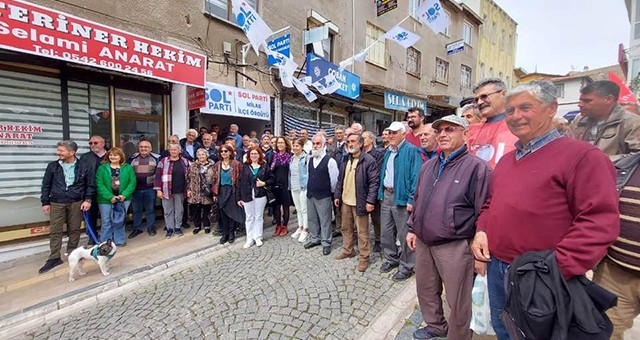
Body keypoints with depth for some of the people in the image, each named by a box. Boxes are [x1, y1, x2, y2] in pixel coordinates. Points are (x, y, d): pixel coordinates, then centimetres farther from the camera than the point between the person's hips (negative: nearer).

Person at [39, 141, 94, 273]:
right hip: (56, 203, 1)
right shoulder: (52, 166, 3)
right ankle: (54, 258, 11)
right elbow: (46, 185, 8)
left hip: (76, 203, -1)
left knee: (74, 229, 8)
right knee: (56, 231, 3)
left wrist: (88, 199, -6)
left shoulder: (84, 167, -2)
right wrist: (45, 202, 4)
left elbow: (90, 185, 2)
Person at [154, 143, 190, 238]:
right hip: (167, 191, -1)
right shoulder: (163, 161, -3)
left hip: (180, 191, 2)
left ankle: (178, 227, 25)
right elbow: (158, 176, -3)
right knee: (168, 210, 8)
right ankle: (170, 228, 20)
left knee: (179, 210, 11)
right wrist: (158, 189, -8)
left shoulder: (185, 161, 4)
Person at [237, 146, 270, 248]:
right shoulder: (245, 166, 2)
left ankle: (258, 237, 23)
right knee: (249, 218, 10)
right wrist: (239, 197, -2)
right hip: (247, 196, 1)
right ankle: (250, 238, 21)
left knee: (259, 217, 10)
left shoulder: (264, 166, 2)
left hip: (260, 195, 0)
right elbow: (240, 182, 1)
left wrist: (264, 183, -14)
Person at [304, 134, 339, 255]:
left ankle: (326, 243, 20)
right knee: (312, 219, 16)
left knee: (325, 220, 4)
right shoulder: (310, 160, 8)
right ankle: (314, 239, 34)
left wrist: (330, 192, 1)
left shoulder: (330, 161, -12)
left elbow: (334, 179, -8)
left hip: (323, 196, -6)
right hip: (310, 195, 6)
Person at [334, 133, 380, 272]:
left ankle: (364, 258, 20)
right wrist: (337, 196, 10)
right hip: (345, 201, 7)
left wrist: (370, 201, -19)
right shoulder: (345, 160, 11)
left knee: (362, 232, 5)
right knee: (346, 228, 19)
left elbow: (374, 182, -15)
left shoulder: (369, 160, -11)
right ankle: (347, 250, 37)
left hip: (359, 202, -7)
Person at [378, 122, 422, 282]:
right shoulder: (388, 152, 15)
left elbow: (416, 177, -16)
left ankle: (406, 267, 22)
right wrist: (381, 193, 13)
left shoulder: (411, 150, -11)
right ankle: (391, 259, 37)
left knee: (404, 235, 5)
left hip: (401, 197, -8)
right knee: (386, 231, 17)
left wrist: (412, 200, -19)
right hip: (386, 195, 8)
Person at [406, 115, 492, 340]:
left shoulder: (476, 167, -12)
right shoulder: (428, 166, 9)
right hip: (423, 242, 7)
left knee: (457, 301, 12)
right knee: (426, 290, 23)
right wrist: (412, 228, 14)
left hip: (455, 247, -7)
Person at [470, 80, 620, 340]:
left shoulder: (582, 155, -11)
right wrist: (481, 231, 0)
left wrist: (558, 267, -24)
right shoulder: (507, 159, 10)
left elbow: (600, 221, -18)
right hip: (496, 269, 6)